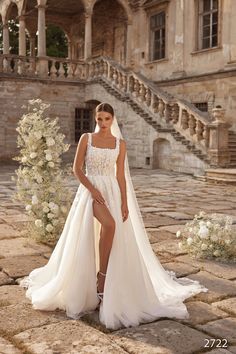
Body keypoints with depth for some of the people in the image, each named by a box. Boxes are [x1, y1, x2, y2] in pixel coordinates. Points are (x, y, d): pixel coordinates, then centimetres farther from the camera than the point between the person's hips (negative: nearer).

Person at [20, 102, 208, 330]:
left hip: (112, 192, 3)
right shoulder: (86, 138, 1)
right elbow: (76, 169, -1)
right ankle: (101, 275, -11)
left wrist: (125, 203, -3)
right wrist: (92, 190, -13)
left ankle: (103, 280, 10)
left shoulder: (120, 143, 6)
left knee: (113, 231, -5)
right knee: (109, 225, -28)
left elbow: (121, 175, 5)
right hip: (90, 191, -3)